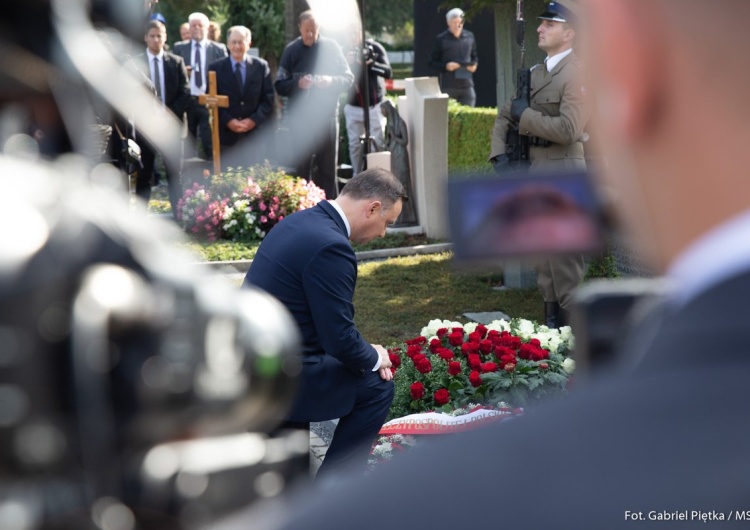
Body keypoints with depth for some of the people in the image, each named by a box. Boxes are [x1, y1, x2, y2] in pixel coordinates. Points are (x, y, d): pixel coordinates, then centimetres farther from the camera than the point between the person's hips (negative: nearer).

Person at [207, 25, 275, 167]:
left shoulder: (261, 66, 8)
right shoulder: (216, 68, 5)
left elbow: (269, 98, 5)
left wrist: (254, 120, -9)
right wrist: (228, 121, -11)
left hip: (254, 134, 1)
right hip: (226, 134, -1)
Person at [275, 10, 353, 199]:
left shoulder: (331, 47, 1)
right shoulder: (291, 50, 1)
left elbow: (348, 78, 3)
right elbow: (280, 85, -1)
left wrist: (332, 81, -17)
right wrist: (298, 84, -20)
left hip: (327, 116, 0)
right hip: (300, 118, 0)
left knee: (327, 167, 5)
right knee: (302, 166, 4)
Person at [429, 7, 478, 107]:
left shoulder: (469, 37, 10)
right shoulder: (441, 39, -1)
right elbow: (432, 62, 2)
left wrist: (474, 65, -1)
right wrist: (446, 66, -15)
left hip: (467, 85, 3)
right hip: (448, 87, -3)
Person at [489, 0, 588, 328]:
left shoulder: (577, 73, -12)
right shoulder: (537, 73, 14)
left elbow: (568, 129, -23)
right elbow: (504, 117, 21)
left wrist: (526, 115, -12)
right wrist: (500, 155, 6)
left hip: (562, 170, -9)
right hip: (534, 171, 9)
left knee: (564, 256, -6)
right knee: (541, 254, 14)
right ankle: (550, 322, 23)